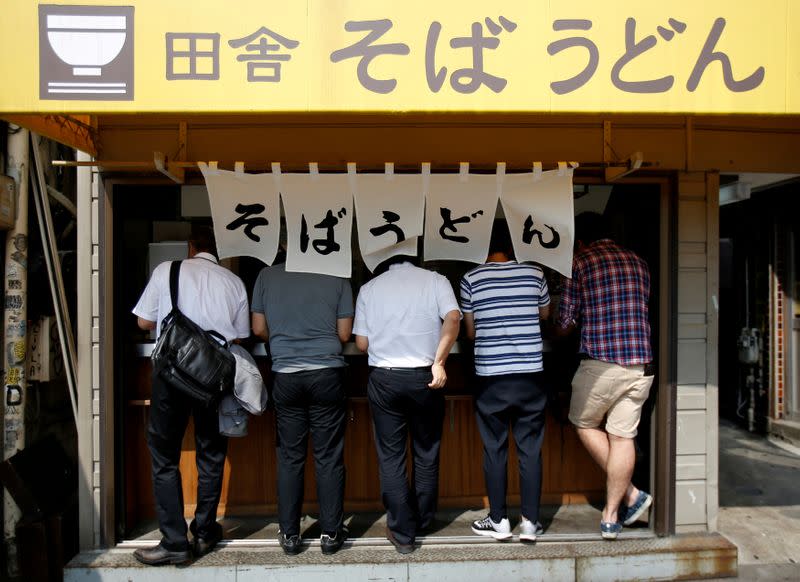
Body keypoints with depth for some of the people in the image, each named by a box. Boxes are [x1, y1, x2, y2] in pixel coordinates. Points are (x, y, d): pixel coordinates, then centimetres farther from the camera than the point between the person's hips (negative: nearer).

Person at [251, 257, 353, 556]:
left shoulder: (267, 276, 1)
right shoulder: (337, 277, -2)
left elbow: (259, 329, 7)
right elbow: (344, 333, 2)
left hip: (286, 376, 1)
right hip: (327, 373, -1)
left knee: (290, 457, 11)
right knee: (329, 457, 7)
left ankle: (289, 535, 19)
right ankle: (331, 533, 16)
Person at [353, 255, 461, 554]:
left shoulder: (369, 288, 3)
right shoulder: (435, 280, 1)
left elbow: (361, 343, 2)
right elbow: (452, 318, -16)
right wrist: (438, 361, -16)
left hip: (384, 378, 0)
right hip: (424, 377, 0)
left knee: (391, 456, 9)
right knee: (426, 453, 16)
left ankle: (402, 532, 14)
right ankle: (422, 521, 31)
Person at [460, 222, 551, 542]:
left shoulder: (471, 279, -4)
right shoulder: (534, 274, 0)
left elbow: (470, 331, 4)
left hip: (491, 378, -1)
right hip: (531, 375, 2)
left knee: (494, 449, 10)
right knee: (530, 449, 10)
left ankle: (499, 520, 20)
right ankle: (530, 522, 17)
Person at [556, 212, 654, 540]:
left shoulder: (580, 261, -2)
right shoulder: (638, 262, 13)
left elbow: (565, 322, -1)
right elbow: (644, 311, 19)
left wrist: (560, 329, 22)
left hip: (600, 362, -5)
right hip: (641, 364, 5)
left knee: (584, 424, 16)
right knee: (623, 436, 9)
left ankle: (630, 494, 12)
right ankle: (611, 517, 16)